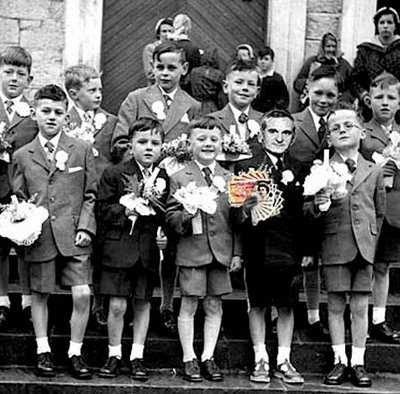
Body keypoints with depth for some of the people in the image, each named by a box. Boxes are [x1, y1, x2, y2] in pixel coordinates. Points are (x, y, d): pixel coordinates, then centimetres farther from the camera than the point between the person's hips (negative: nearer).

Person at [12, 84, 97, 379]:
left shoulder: (82, 150, 6)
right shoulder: (22, 156, 9)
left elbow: (91, 195, 7)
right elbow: (19, 198, 14)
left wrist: (86, 227, -4)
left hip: (73, 236, -1)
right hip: (39, 238, 1)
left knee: (82, 294, -8)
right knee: (40, 294, 9)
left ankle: (75, 353, 7)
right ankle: (43, 352, 22)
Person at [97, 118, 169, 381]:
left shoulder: (164, 178, 6)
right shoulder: (114, 174, 0)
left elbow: (166, 218, 6)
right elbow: (103, 210, -2)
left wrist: (155, 207, -14)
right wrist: (125, 211, -16)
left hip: (148, 250, 2)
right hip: (119, 247, -2)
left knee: (143, 304, 9)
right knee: (117, 305, -2)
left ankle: (137, 357, 19)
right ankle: (114, 356, 14)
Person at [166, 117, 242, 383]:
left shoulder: (230, 179, 9)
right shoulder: (180, 178, 1)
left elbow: (236, 219, 10)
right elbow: (171, 216, 0)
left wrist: (237, 252, 5)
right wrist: (186, 216, -21)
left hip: (221, 252, 3)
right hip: (192, 251, -2)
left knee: (215, 306, 8)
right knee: (189, 305, 3)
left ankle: (208, 357, 18)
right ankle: (189, 358, 14)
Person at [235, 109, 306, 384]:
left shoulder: (300, 170, 7)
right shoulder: (246, 168, -1)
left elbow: (304, 212, 6)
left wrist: (307, 251, 1)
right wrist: (245, 211, -25)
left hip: (289, 249, 2)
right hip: (258, 248, -2)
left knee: (287, 306, 8)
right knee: (258, 305, 6)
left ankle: (283, 361, 19)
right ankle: (261, 360, 17)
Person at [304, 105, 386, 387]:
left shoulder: (374, 171, 9)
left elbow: (380, 212, 15)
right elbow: (306, 210, -1)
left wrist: (371, 240, 9)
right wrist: (316, 205, -22)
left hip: (364, 248, 2)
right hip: (334, 246, -1)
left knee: (360, 307, 5)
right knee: (336, 305, 4)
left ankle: (358, 363, 12)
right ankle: (340, 362, 13)